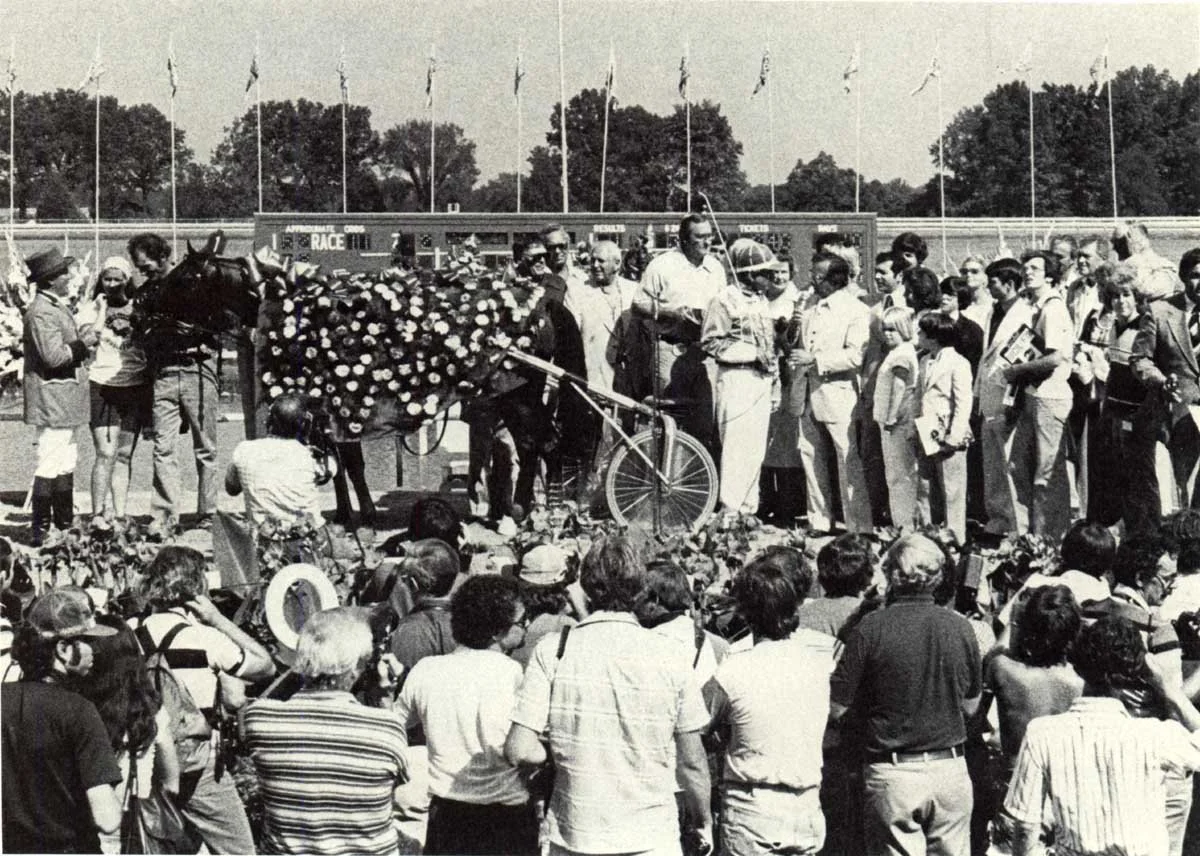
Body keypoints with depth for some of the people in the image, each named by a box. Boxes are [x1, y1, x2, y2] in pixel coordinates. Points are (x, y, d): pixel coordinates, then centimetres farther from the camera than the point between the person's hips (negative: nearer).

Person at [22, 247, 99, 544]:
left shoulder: (58, 307, 16)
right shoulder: (41, 312, -17)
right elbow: (53, 356, -24)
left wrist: (82, 343, 6)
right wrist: (82, 344, -13)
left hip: (64, 401, 10)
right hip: (51, 401, -10)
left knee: (66, 464, 15)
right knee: (50, 465, -7)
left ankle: (65, 524, 22)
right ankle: (41, 532, -4)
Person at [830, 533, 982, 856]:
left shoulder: (871, 628, -11)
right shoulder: (961, 628, -1)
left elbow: (835, 708, -8)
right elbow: (970, 707, 11)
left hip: (892, 772, -3)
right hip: (950, 769, 3)